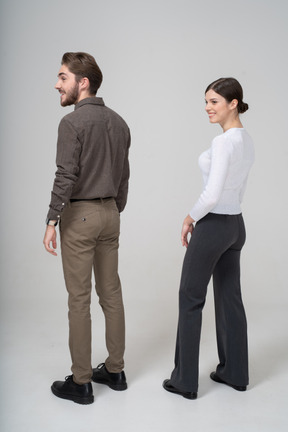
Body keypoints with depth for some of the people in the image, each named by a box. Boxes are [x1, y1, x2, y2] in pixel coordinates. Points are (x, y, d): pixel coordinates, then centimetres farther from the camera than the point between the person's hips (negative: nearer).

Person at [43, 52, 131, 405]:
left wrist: (51, 222, -14)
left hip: (79, 216, -7)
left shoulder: (72, 122, -13)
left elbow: (66, 177, -19)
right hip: (110, 214, 8)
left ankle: (80, 382, 12)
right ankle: (115, 370, 24)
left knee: (79, 299, 1)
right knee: (111, 293, 13)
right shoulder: (118, 122, 11)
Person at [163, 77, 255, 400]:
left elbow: (212, 195, -28)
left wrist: (190, 218, -10)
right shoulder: (246, 140, 10)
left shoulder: (222, 142, -20)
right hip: (235, 225, 10)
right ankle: (234, 372, 28)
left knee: (190, 299, 4)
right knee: (230, 298, 16)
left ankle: (185, 380, 15)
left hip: (213, 227, -9)